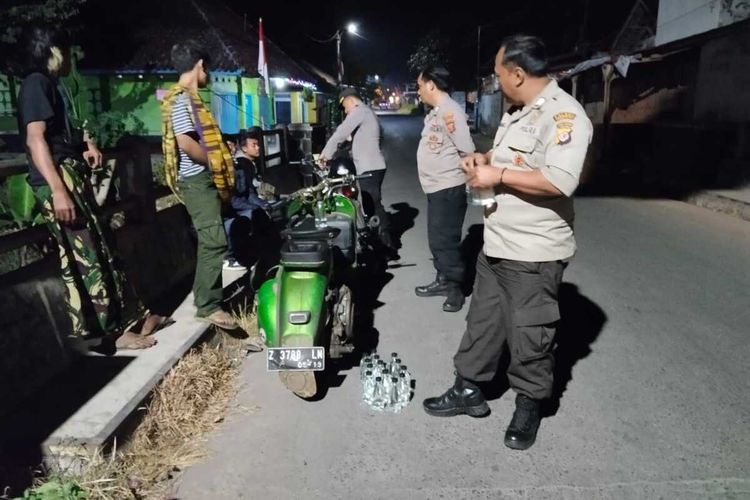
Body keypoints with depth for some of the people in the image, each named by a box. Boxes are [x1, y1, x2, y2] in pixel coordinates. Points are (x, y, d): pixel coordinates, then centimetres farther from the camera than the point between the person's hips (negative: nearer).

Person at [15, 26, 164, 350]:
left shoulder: (51, 85, 21)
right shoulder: (36, 84, -9)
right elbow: (35, 138, -20)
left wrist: (86, 143, 14)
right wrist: (57, 190, -28)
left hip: (74, 178, 10)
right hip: (59, 182, -10)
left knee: (102, 249, 12)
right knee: (86, 258, -7)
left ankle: (131, 316, 20)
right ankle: (110, 332, 1)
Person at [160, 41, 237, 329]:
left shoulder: (187, 97, 18)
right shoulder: (181, 99, -13)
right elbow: (185, 142, -22)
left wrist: (217, 170, 14)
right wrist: (216, 164, -11)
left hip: (205, 179, 10)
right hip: (198, 180, -10)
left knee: (209, 241, 15)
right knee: (214, 241, -13)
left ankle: (207, 295, 26)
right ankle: (208, 306, -7)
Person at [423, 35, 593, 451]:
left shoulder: (564, 115, -19)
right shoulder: (517, 111, 12)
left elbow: (560, 181, -30)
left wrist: (497, 176, -23)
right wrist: (484, 159, 6)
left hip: (533, 253, -9)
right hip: (496, 244, 9)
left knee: (529, 335, 6)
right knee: (482, 321, 18)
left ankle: (529, 406, 26)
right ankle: (468, 390, 33)